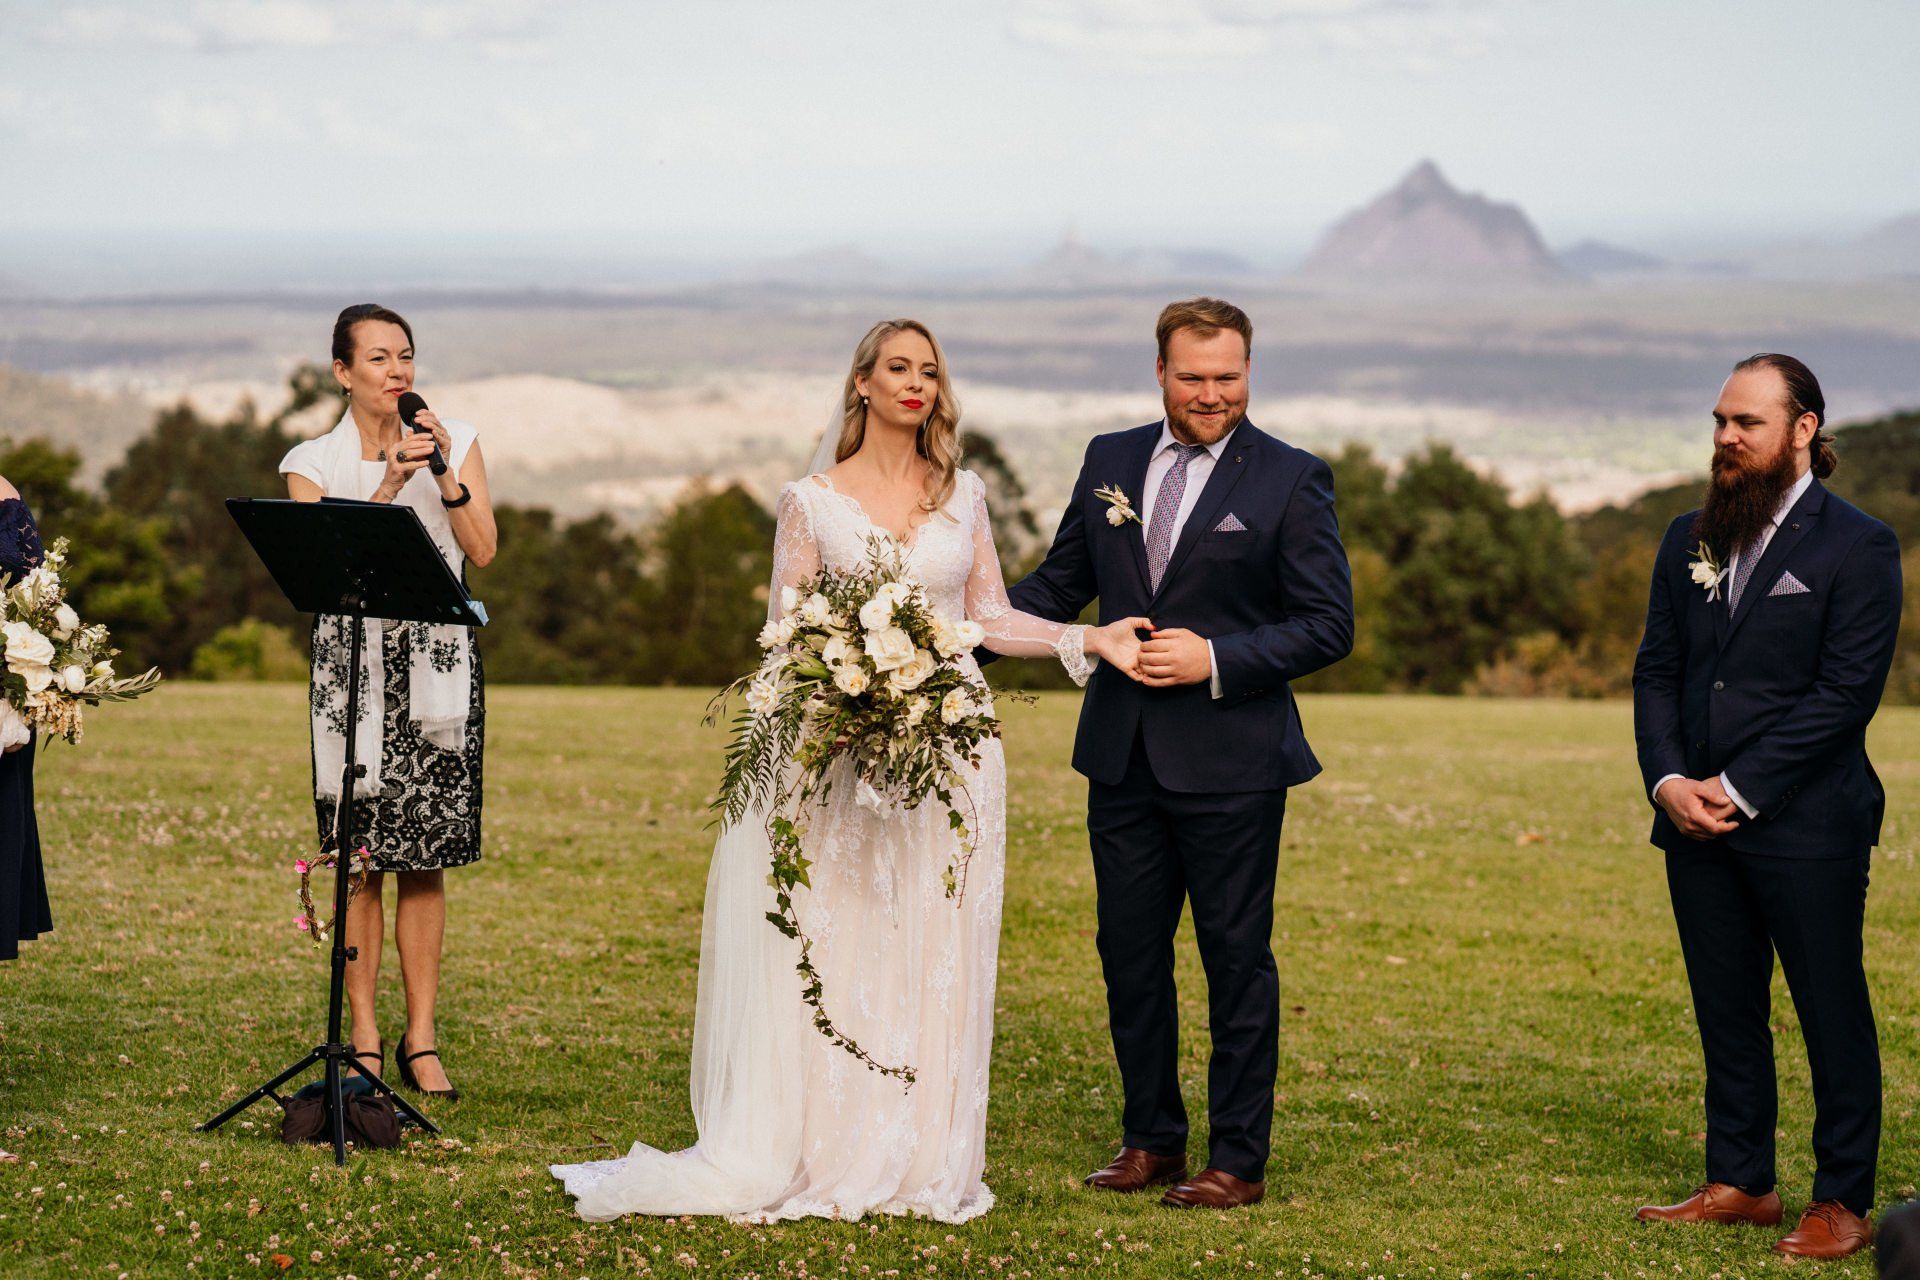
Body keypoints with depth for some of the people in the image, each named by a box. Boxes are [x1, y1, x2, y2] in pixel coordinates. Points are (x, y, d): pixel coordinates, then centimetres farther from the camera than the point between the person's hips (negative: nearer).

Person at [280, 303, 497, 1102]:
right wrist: (389, 485, -17)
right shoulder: (313, 463, 4)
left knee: (426, 860, 0)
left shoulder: (456, 444, 8)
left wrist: (445, 474, -12)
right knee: (361, 856, -3)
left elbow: (482, 551, -1)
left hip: (438, 659, 1)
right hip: (352, 660, -1)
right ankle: (364, 1039, 3)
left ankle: (421, 1039, 6)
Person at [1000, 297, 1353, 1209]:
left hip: (1231, 764, -5)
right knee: (1129, 953, 11)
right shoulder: (1110, 461, 8)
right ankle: (1151, 1140, 25)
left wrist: (1216, 660, -18)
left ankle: (1238, 1161, 11)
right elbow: (1058, 586, 13)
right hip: (1123, 757, 5)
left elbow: (1329, 625, -8)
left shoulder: (1291, 481, -5)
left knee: (1236, 959, 3)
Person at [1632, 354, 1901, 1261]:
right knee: (1726, 1012, 12)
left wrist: (1739, 788, -15)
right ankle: (1739, 1183, 21)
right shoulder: (1690, 540, 13)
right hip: (1696, 818, 6)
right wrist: (1669, 780, -4)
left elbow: (1846, 691, -12)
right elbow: (1656, 671, 13)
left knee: (1832, 1014, 1)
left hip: (1805, 824, -6)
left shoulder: (1856, 547, -6)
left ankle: (1843, 1203, 8)